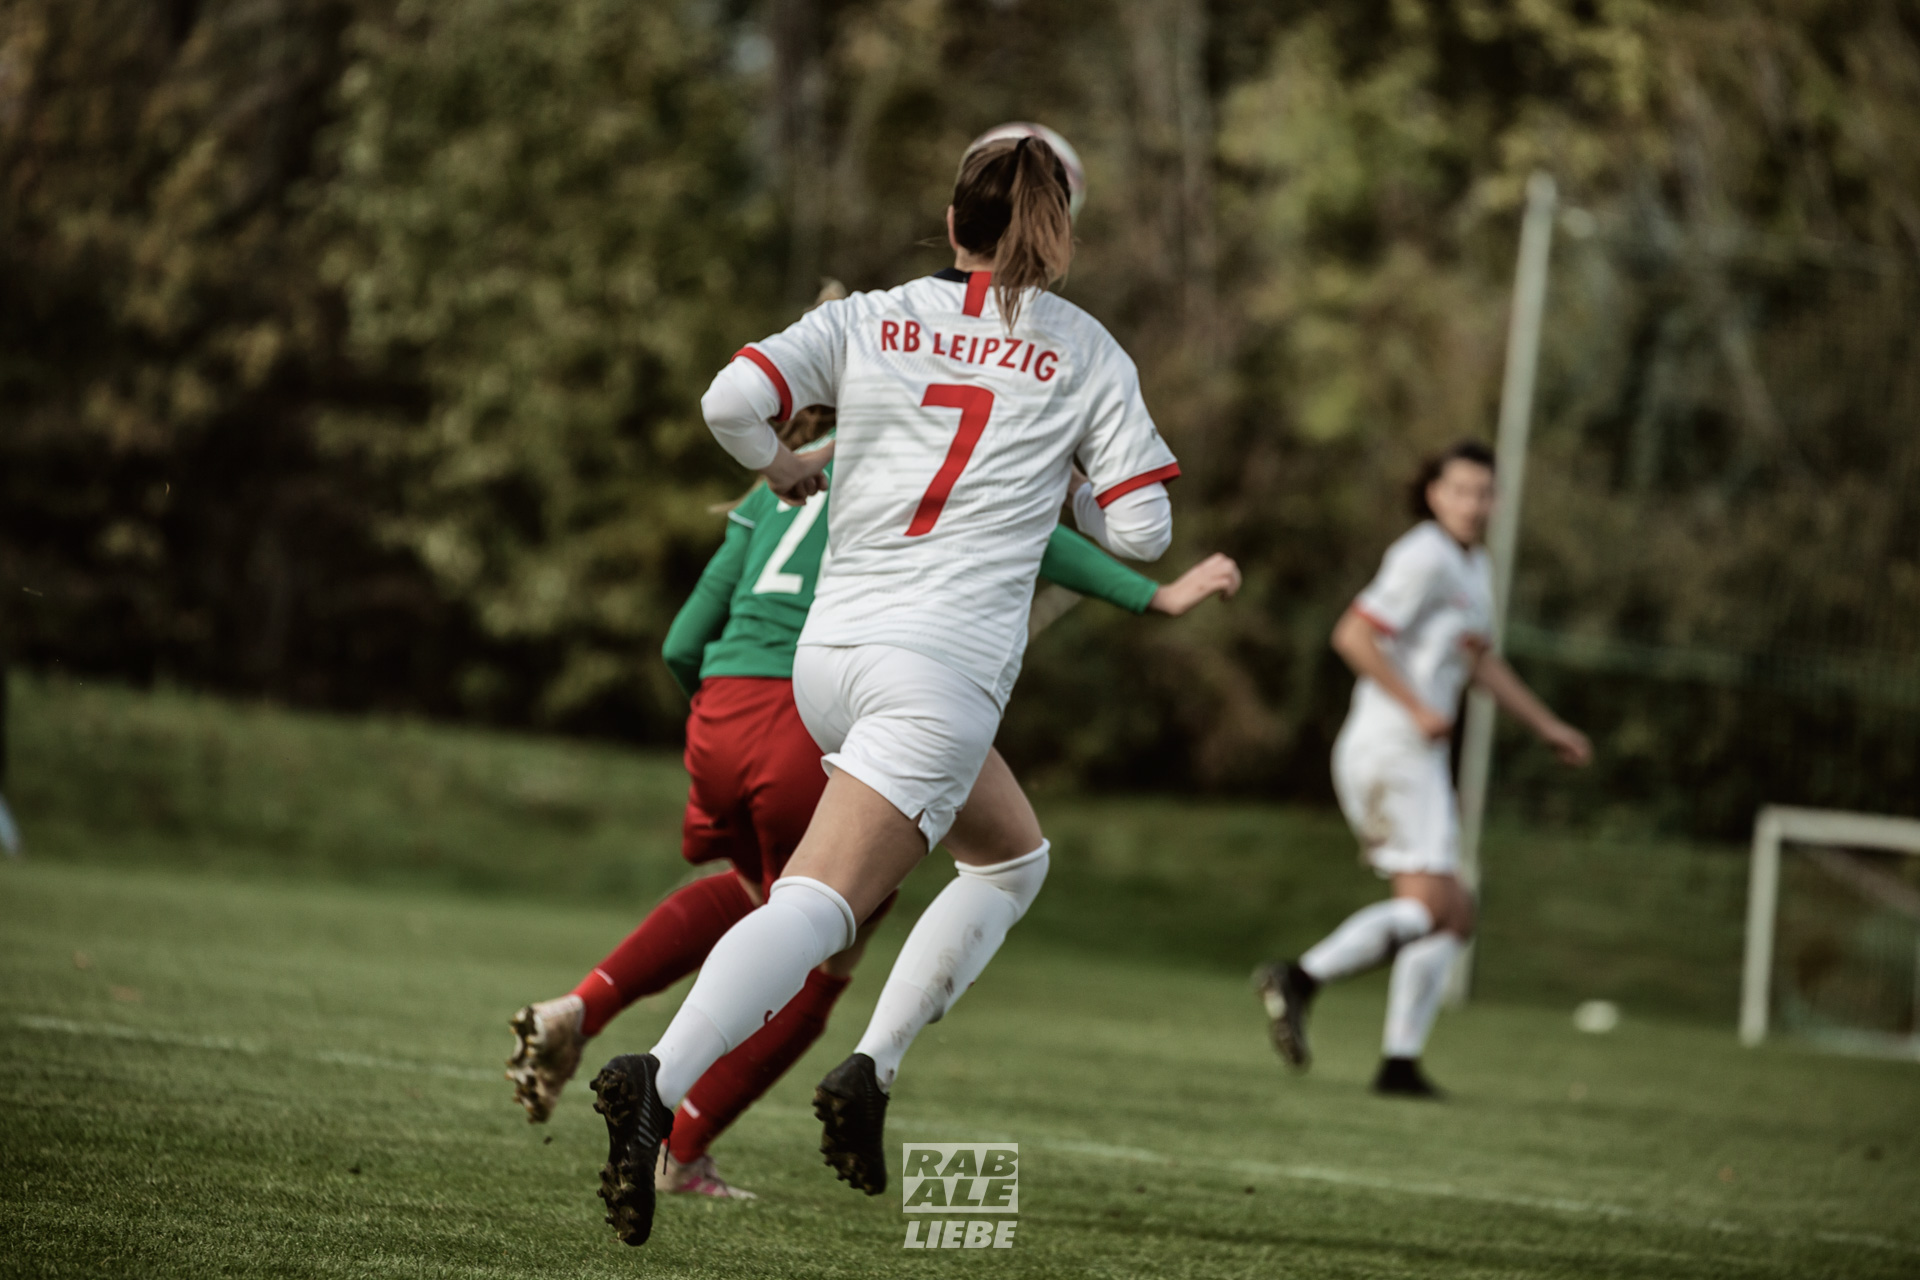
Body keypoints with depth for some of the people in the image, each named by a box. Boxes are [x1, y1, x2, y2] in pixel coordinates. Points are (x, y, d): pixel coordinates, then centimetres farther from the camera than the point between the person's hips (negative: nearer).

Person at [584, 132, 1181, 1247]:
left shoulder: (867, 321, 11)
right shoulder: (1087, 354, 6)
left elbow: (732, 400, -4)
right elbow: (1141, 530, 3)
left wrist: (783, 467, 17)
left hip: (829, 650, 5)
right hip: (948, 663, -5)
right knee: (818, 903, -15)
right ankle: (659, 1085, -34)